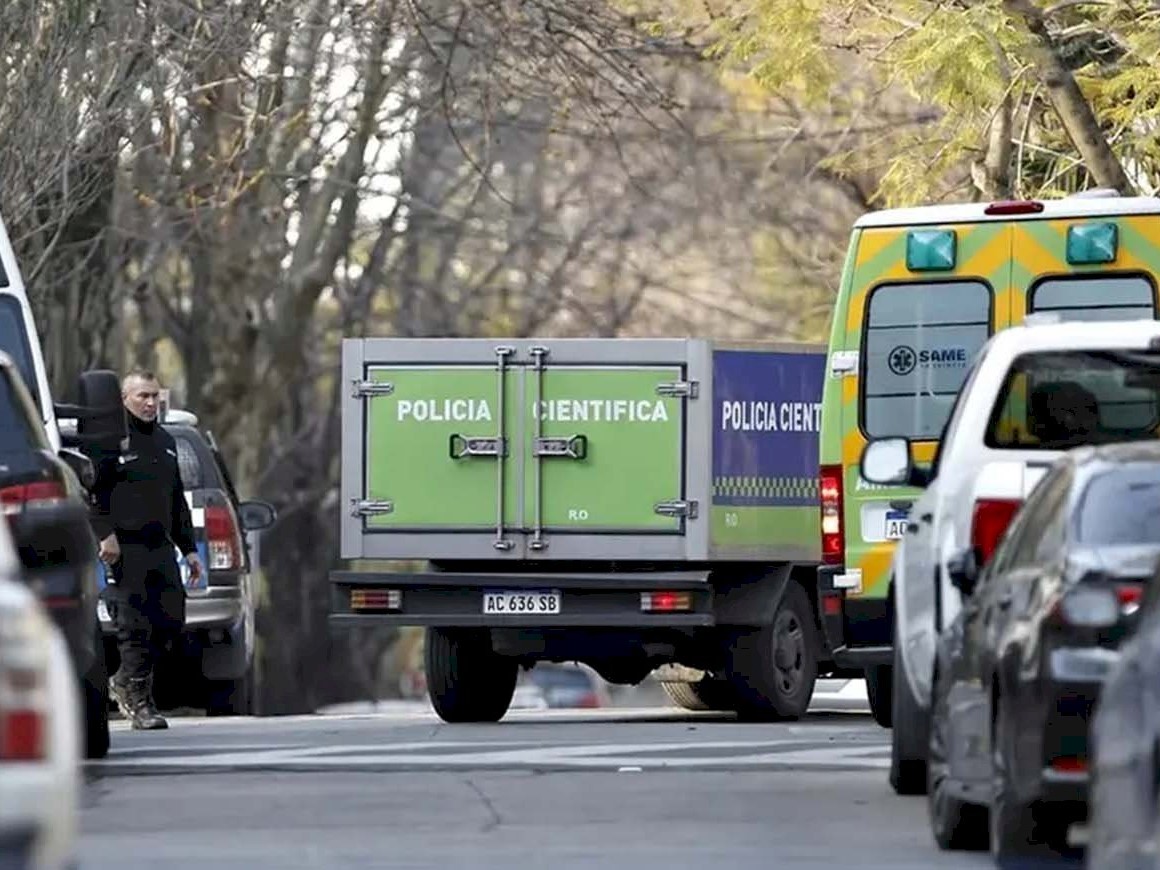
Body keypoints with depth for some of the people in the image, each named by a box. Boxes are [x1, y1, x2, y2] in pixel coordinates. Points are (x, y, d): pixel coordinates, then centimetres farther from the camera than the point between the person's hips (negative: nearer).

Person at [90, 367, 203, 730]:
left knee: (171, 621, 3)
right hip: (125, 550, -7)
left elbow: (177, 501, 27)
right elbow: (92, 491, -10)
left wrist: (189, 549, 24)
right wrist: (105, 533, -21)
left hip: (161, 547, 7)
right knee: (135, 627, -9)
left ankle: (124, 683, 21)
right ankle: (139, 701, -2)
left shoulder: (165, 442, 21)